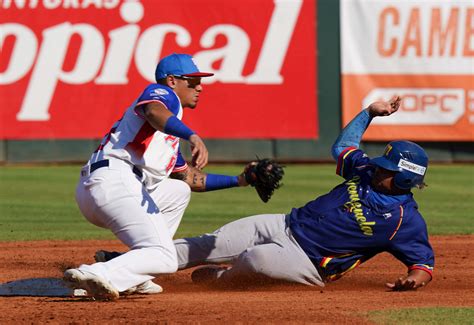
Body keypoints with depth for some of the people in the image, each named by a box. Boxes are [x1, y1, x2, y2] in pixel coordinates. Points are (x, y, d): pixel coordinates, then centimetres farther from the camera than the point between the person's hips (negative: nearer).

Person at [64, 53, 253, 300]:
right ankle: (95, 275, -35)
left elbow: (192, 179, 38)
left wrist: (239, 180, 35)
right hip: (115, 180, -10)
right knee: (163, 259, -15)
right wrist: (193, 137, -35)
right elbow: (154, 112, -19)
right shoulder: (162, 93, 8)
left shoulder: (169, 132, 35)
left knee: (178, 191, 31)